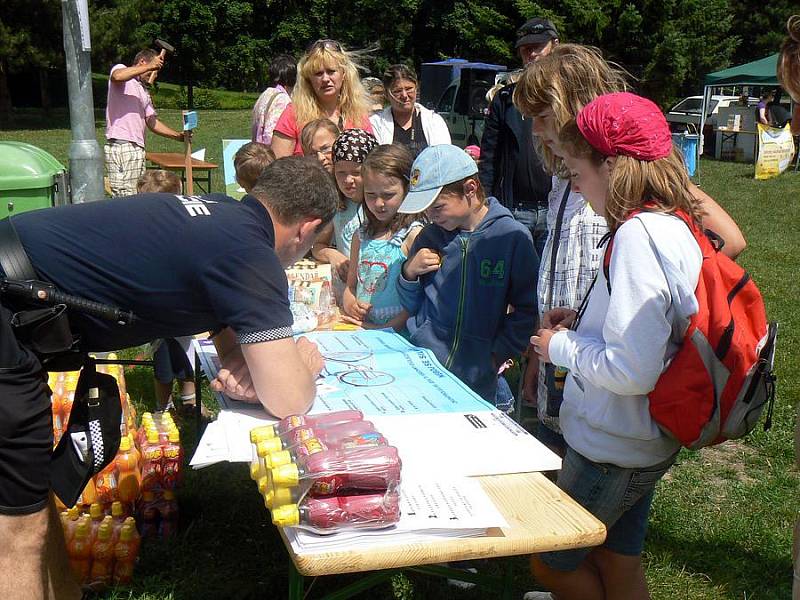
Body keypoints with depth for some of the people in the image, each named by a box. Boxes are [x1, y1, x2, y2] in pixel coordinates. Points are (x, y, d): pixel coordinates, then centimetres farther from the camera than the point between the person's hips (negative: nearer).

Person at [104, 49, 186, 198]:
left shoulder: (144, 92, 27)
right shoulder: (120, 68, 4)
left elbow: (152, 122, 21)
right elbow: (117, 76, -22)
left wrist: (178, 135, 10)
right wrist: (149, 67, -17)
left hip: (137, 149, 9)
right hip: (121, 146, -9)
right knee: (125, 197, -13)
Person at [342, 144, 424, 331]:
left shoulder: (414, 235, -4)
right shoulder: (361, 236, 15)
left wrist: (387, 329, -12)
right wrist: (349, 304, 1)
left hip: (398, 335, -5)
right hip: (360, 334, 5)